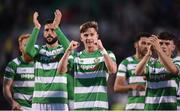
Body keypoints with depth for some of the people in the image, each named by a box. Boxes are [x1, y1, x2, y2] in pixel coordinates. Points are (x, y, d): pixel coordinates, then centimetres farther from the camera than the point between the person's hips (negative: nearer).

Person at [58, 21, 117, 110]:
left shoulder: (106, 55, 6)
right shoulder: (76, 56, 13)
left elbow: (112, 70, -14)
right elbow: (61, 70, -2)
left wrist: (102, 50, -21)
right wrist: (68, 51, -14)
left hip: (99, 106, -2)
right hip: (79, 106, 2)